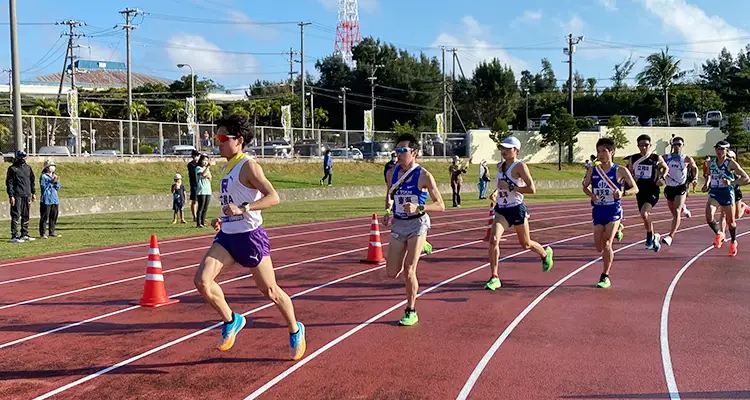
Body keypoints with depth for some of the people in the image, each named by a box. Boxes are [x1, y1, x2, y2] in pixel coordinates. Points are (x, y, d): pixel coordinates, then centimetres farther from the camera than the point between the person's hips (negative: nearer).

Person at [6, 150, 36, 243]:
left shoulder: (28, 167, 14)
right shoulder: (12, 168, -3)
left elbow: (32, 181, 20)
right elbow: (9, 183, -6)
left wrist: (33, 193, 15)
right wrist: (11, 196, -13)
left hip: (27, 195, 6)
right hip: (17, 196, -6)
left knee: (26, 216, 10)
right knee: (15, 216, -7)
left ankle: (24, 235, 17)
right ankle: (14, 236, -6)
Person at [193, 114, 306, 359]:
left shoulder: (248, 166, -13)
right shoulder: (227, 167, 13)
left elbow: (273, 197, -24)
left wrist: (242, 209, -33)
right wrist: (222, 220, 14)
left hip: (250, 236, -7)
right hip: (227, 236, 7)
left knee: (270, 291, 5)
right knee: (202, 280, -12)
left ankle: (295, 331, 29)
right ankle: (231, 321, 9)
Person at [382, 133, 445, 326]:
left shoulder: (424, 176, -12)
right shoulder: (392, 173, 3)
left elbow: (440, 205, -11)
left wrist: (418, 208, -26)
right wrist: (388, 212, 1)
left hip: (417, 223, -5)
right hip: (398, 224, 5)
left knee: (409, 271, -10)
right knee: (392, 273, 4)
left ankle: (411, 312, 10)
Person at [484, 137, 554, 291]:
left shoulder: (520, 166, -13)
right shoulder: (500, 166, 8)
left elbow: (532, 189, -21)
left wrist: (510, 187, -25)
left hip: (517, 209, -5)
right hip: (501, 210, 5)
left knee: (526, 244, 14)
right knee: (493, 240, -16)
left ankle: (546, 253, 48)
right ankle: (494, 278, -10)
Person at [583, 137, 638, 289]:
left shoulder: (621, 171, -7)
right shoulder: (592, 170, 2)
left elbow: (635, 189, -3)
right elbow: (585, 187, 15)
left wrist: (623, 193, -23)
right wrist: (591, 195, -8)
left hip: (613, 210, -4)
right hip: (598, 211, 4)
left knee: (606, 244, -13)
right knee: (599, 247, 7)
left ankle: (605, 276, 3)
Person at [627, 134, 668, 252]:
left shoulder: (657, 158, -4)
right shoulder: (633, 159, 3)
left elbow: (666, 168, 13)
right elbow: (629, 173, 15)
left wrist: (662, 178, -4)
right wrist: (632, 177, -6)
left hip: (652, 191, -5)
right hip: (640, 191, 5)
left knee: (644, 213, -24)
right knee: (646, 216, 14)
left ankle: (650, 237, -3)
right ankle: (654, 237, 37)